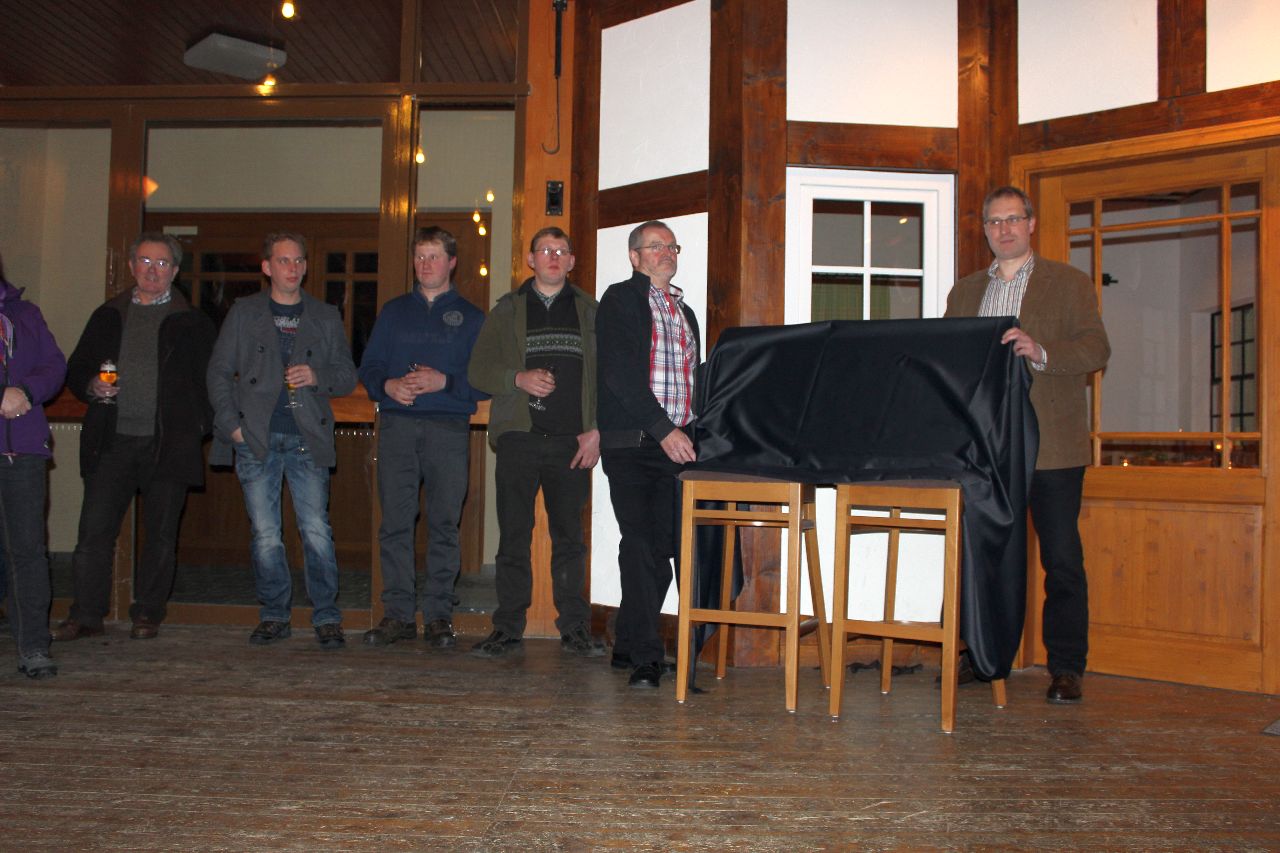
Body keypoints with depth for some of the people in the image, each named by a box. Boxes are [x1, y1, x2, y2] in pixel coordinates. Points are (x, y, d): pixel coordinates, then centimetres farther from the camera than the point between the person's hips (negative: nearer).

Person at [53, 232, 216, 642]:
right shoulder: (107, 316, 15)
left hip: (168, 444, -2)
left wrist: (198, 429, -9)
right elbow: (76, 369, 18)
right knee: (94, 530, 0)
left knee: (160, 535, 4)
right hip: (112, 442, 2)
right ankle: (85, 615, 9)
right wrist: (91, 387, -4)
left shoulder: (192, 323, 6)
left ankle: (147, 614, 16)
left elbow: (207, 380, 3)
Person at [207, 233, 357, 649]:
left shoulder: (326, 317, 13)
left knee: (317, 532, -7)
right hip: (256, 439, 1)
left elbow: (347, 376, 13)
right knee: (265, 535, 2)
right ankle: (274, 616, 15)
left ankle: (327, 618, 2)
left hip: (307, 440, 0)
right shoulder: (244, 313, 11)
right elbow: (219, 372, 9)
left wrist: (318, 376, -8)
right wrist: (231, 424, -1)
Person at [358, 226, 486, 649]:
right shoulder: (393, 311, 19)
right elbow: (368, 367, 15)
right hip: (397, 425, 2)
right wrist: (388, 386, -6)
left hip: (448, 428, -2)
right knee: (395, 522, 0)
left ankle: (438, 614, 4)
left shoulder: (471, 317, 10)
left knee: (444, 524, -2)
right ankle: (398, 613, 6)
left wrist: (443, 382, -13)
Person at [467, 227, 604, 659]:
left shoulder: (589, 311, 13)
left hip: (572, 441, 0)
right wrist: (518, 379, -10)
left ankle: (574, 628, 11)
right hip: (519, 438, 0)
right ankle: (508, 629, 8)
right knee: (513, 537, 1)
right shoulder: (507, 310, 13)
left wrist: (595, 430, -2)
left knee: (570, 537, 3)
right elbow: (478, 370, 8)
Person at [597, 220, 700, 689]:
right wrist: (663, 429, -18)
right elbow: (621, 374, -10)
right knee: (640, 543, -10)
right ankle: (645, 656, -7)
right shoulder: (620, 299, 2)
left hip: (675, 443, 6)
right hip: (632, 443, -6)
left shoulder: (685, 312, 24)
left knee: (663, 545, 4)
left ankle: (628, 645, 16)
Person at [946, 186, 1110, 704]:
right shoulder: (964, 292, 18)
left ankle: (1067, 668, 9)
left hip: (1051, 445, -3)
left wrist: (1041, 351, -22)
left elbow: (1096, 350, -5)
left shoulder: (1069, 284, 6)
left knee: (1062, 560, 0)